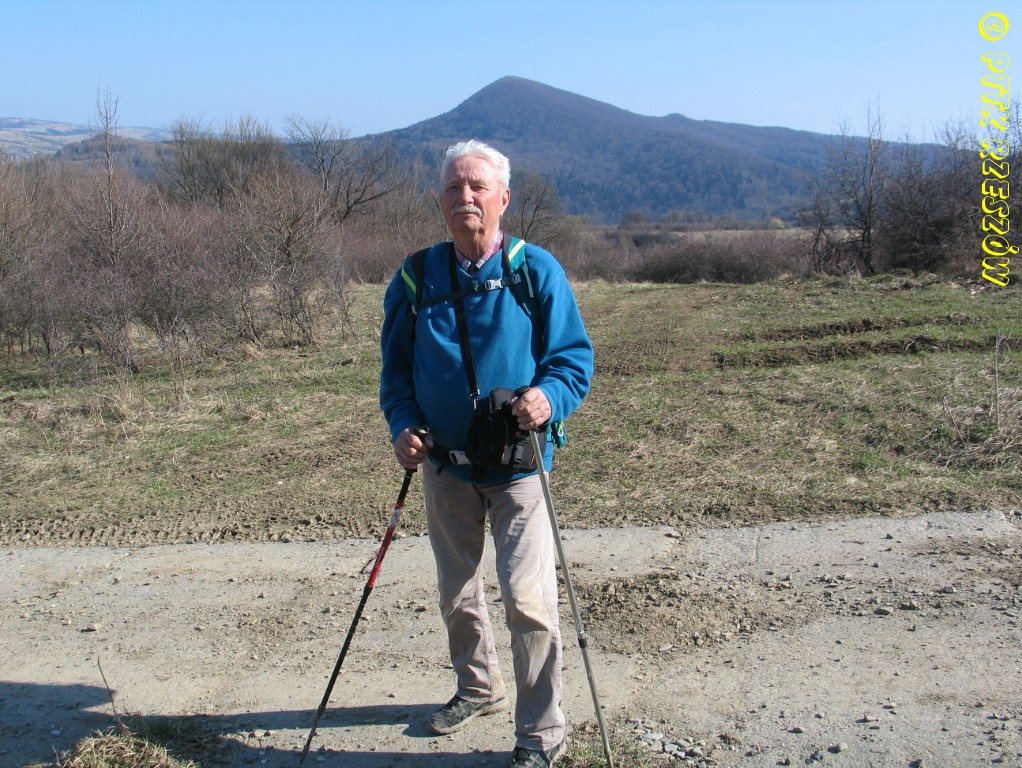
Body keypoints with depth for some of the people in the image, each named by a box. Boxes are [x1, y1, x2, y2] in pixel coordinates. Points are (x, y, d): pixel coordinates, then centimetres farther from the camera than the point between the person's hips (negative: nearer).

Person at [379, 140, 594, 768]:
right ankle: (479, 688, 44)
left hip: (519, 465, -4)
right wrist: (402, 425, -8)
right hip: (445, 465, 4)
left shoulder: (537, 270, -7)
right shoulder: (416, 277, 1)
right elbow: (396, 366, 8)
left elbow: (575, 355, -5)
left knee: (527, 599, -8)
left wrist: (550, 397, -25)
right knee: (457, 593, 19)